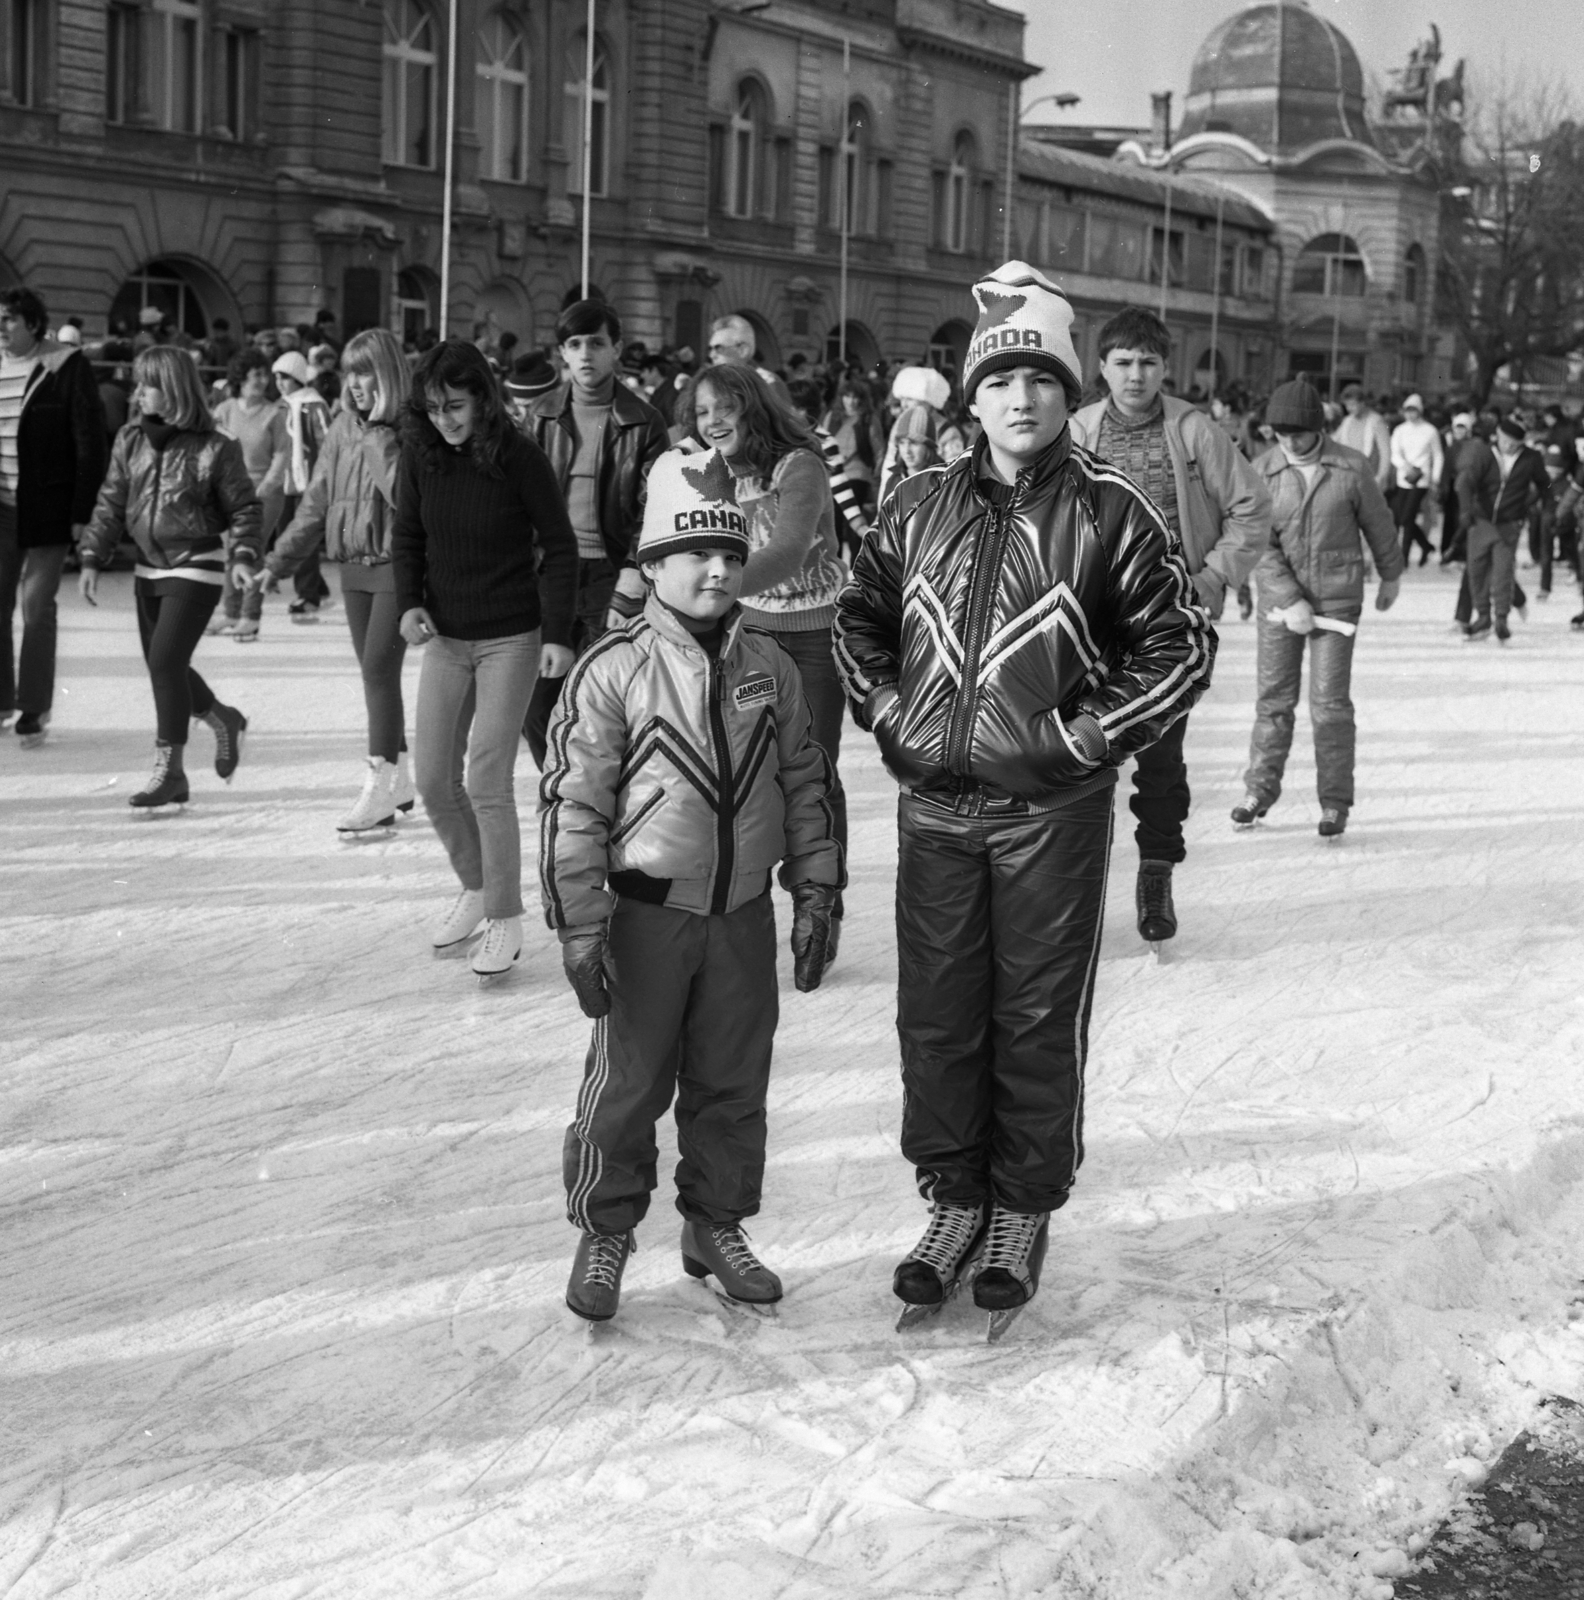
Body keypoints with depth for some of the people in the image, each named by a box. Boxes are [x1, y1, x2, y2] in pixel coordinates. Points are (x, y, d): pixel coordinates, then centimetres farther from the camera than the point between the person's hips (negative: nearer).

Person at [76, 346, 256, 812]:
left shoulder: (213, 449, -11)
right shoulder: (130, 441, 3)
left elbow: (245, 509, -4)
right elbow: (111, 505, 7)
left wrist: (243, 555, -19)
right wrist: (91, 559, 0)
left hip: (198, 565, -6)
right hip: (150, 565, 6)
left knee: (166, 657, -15)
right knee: (161, 664, 11)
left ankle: (169, 769, -6)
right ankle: (223, 720, 37)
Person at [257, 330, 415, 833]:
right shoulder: (343, 429, 9)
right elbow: (316, 503, 13)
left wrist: (378, 440, -21)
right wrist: (280, 560, 10)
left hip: (397, 566, -6)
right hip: (354, 565, 6)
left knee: (379, 669, -11)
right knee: (374, 673, 9)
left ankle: (379, 787, -7)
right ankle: (399, 779, 20)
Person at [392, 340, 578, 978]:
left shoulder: (519, 457, -13)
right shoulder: (421, 456, -3)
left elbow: (559, 546, -7)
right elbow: (406, 537, 9)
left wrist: (557, 633, -12)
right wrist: (408, 603, -7)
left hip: (511, 637, -5)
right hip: (444, 637, 5)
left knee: (487, 781, -8)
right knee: (434, 782, 6)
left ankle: (505, 918, 5)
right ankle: (474, 886, 30)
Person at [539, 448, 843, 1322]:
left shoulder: (768, 666, 3)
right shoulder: (613, 670, -11)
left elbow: (805, 782, 10)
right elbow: (572, 800, -10)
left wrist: (815, 894, 8)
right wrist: (581, 926, -12)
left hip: (743, 910, 4)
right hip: (646, 912, -4)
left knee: (735, 1081, 13)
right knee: (626, 1084, 4)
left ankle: (717, 1225, 30)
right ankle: (603, 1234, 21)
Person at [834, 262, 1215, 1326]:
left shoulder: (1110, 514, -6)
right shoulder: (921, 507, 5)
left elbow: (1182, 646, -4)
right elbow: (860, 618, 17)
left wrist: (1079, 738, -10)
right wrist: (895, 718, 3)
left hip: (1055, 809, -3)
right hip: (934, 806, 3)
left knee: (1039, 1021, 6)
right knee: (936, 1016, 10)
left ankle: (1025, 1213, 21)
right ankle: (954, 1199, 26)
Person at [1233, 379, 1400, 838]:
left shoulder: (1352, 468, -6)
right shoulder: (1262, 472, -2)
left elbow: (1378, 524, 9)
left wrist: (1391, 575, 21)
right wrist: (1289, 601, -15)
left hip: (1337, 600, -2)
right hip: (1280, 598, 2)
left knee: (1329, 703, -4)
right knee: (1273, 697, 6)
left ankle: (1335, 801, 5)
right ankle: (1261, 788, 20)